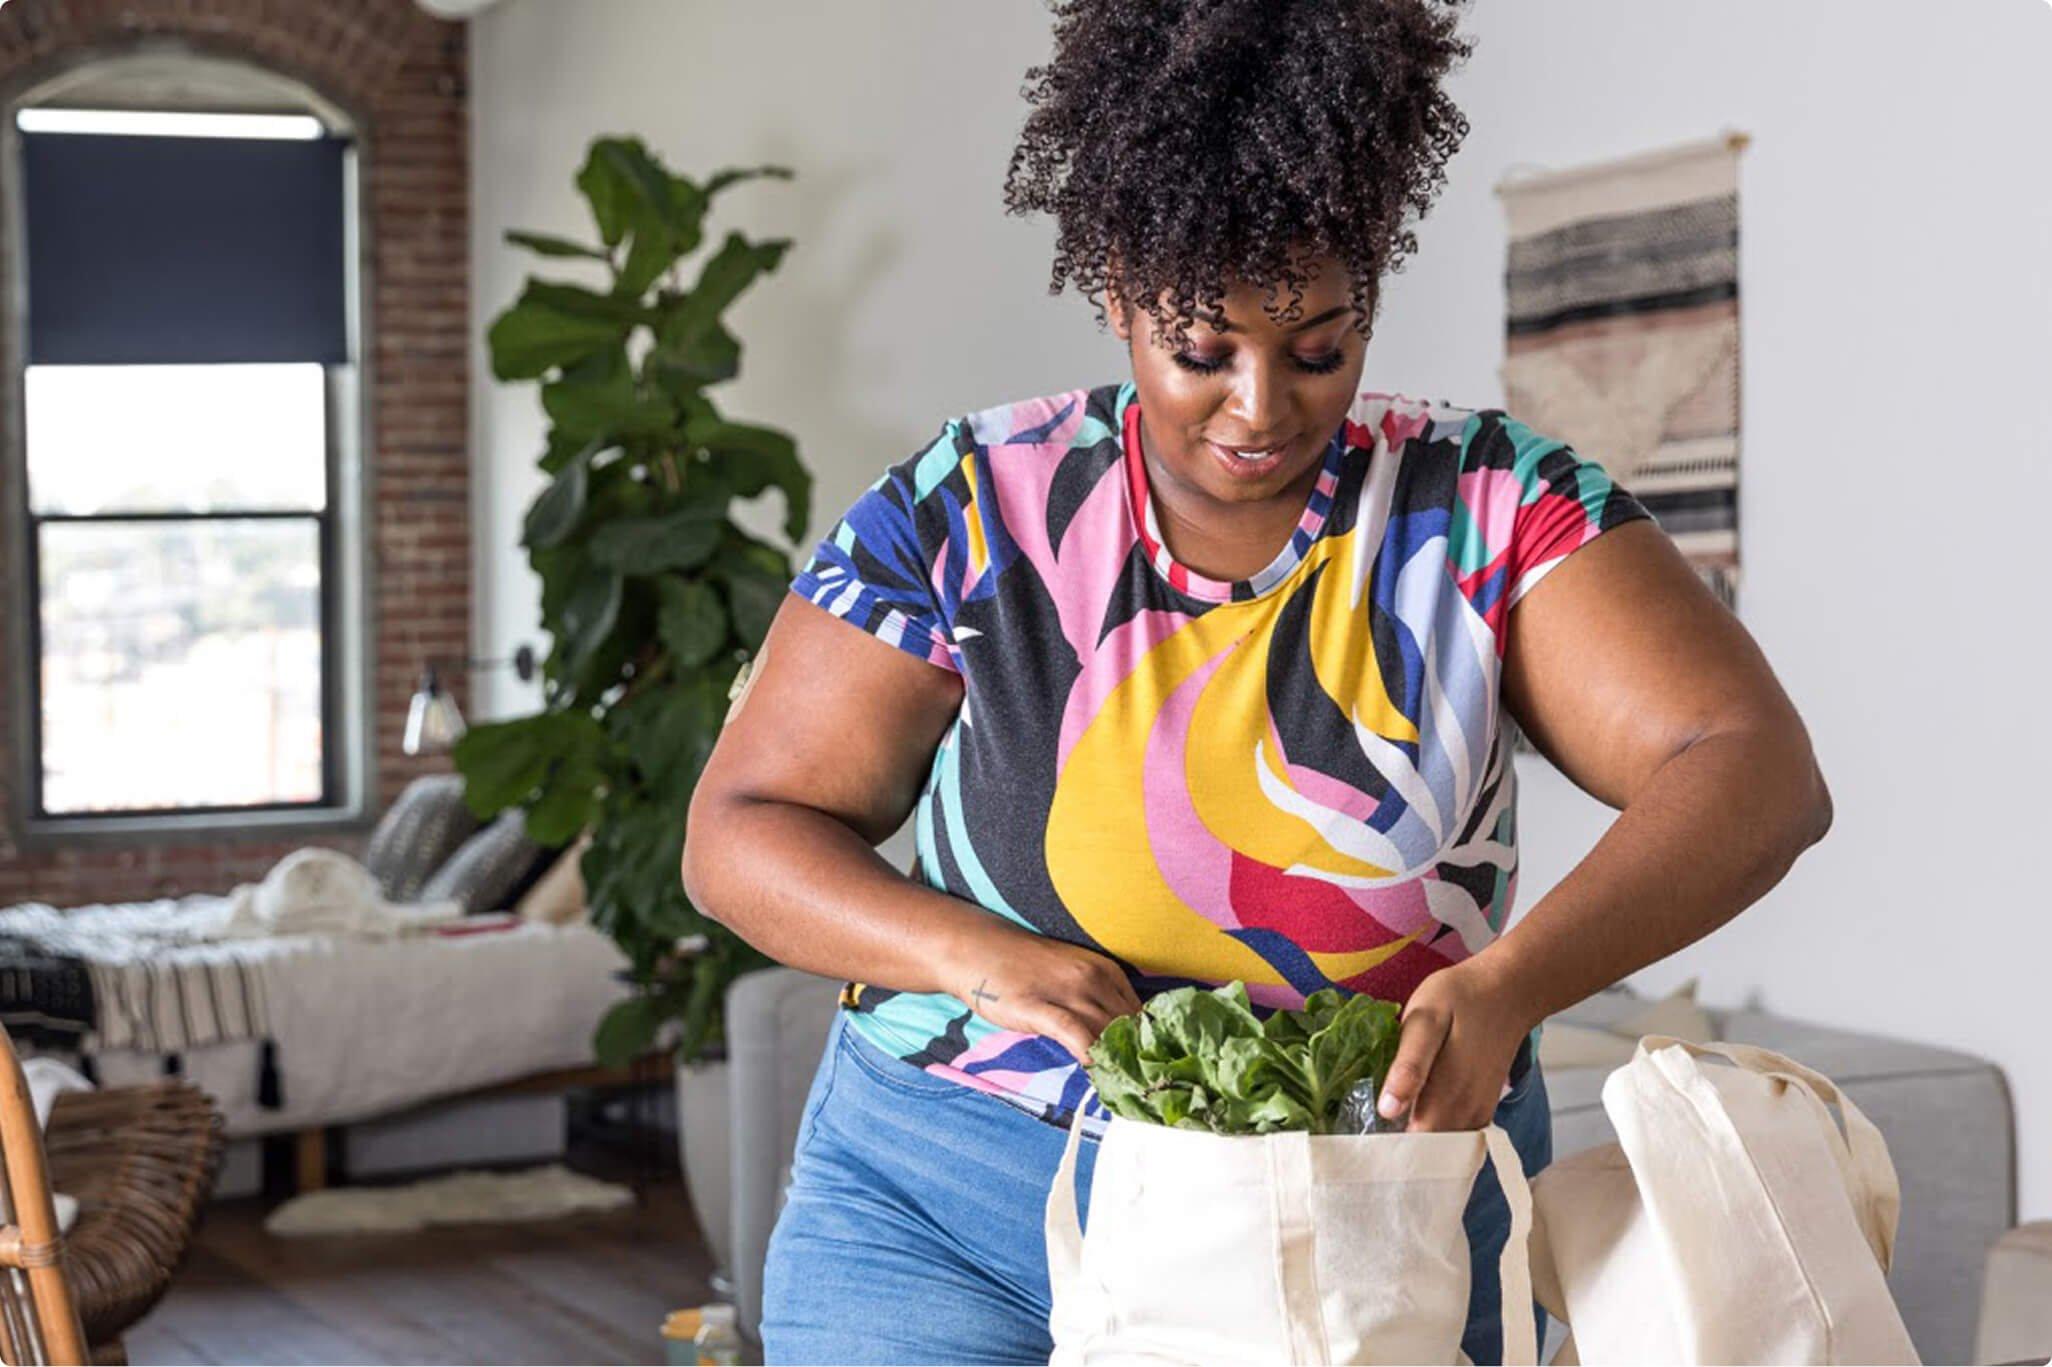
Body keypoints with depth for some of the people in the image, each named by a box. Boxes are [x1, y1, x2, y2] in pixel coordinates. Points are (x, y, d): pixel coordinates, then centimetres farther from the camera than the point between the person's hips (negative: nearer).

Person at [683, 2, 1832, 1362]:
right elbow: (743, 830, -2)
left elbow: (1759, 773, -16)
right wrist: (977, 957, -22)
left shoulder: (1491, 507, -7)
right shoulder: (965, 516, -6)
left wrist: (1513, 981, -33)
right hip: (955, 1217, 0)